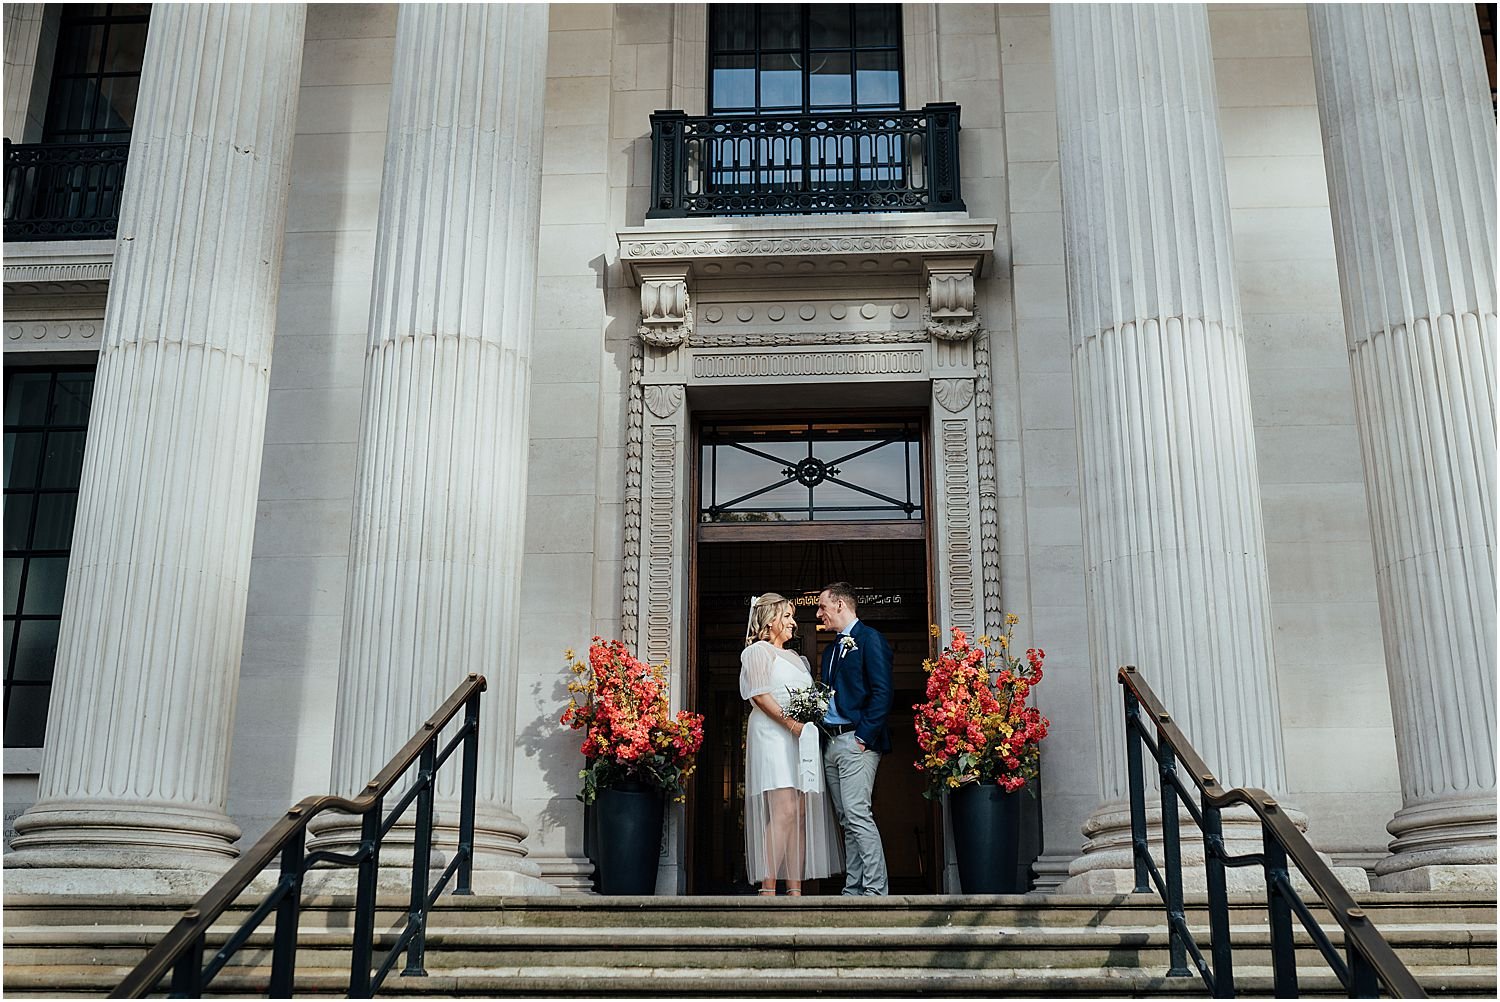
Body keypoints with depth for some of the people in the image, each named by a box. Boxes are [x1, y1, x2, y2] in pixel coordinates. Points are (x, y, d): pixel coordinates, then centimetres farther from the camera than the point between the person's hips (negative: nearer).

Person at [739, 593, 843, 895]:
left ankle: (795, 890, 0)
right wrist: (790, 722, -17)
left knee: (801, 814, 0)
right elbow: (759, 695, -9)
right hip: (773, 735, -8)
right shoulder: (758, 651, 3)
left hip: (802, 740, 8)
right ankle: (768, 890, -17)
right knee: (784, 811, -18)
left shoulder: (796, 658, 27)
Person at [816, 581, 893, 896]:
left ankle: (876, 891, -14)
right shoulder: (831, 650, 23)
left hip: (856, 741, -9)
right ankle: (853, 889, 10)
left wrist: (864, 736, -17)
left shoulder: (870, 639, -4)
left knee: (858, 815, -15)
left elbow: (882, 692, -13)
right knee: (847, 821, 8)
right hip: (831, 743, 9)